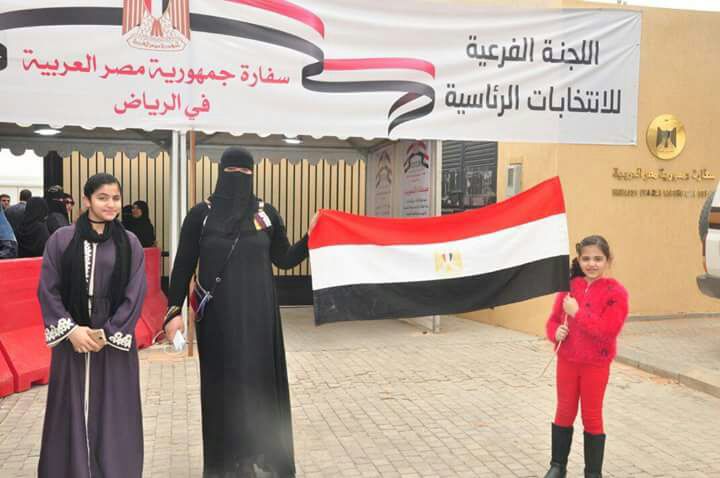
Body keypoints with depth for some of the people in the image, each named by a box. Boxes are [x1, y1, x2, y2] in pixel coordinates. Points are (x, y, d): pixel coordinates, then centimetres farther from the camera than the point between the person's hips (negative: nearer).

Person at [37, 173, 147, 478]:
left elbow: (135, 295, -2)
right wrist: (71, 329, -10)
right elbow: (47, 290, 0)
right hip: (71, 341, 0)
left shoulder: (130, 243, 2)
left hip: (115, 342, 0)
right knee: (72, 413, 6)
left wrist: (107, 333, -9)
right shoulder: (61, 240, 1)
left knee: (113, 415, 6)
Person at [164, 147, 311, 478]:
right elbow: (183, 266, 0)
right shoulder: (201, 214, -1)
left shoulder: (267, 214, 3)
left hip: (257, 313, 1)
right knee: (222, 382, 6)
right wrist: (173, 311, -8)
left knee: (258, 379, 5)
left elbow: (284, 260, 9)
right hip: (218, 314, -1)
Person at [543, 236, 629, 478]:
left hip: (596, 365, -4)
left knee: (592, 417, 8)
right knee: (564, 413, 14)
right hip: (567, 361, 4)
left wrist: (577, 312, -24)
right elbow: (553, 319, 8)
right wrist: (556, 332, -14)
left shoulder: (615, 292, -11)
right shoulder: (569, 286, 3)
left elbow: (608, 330, -22)